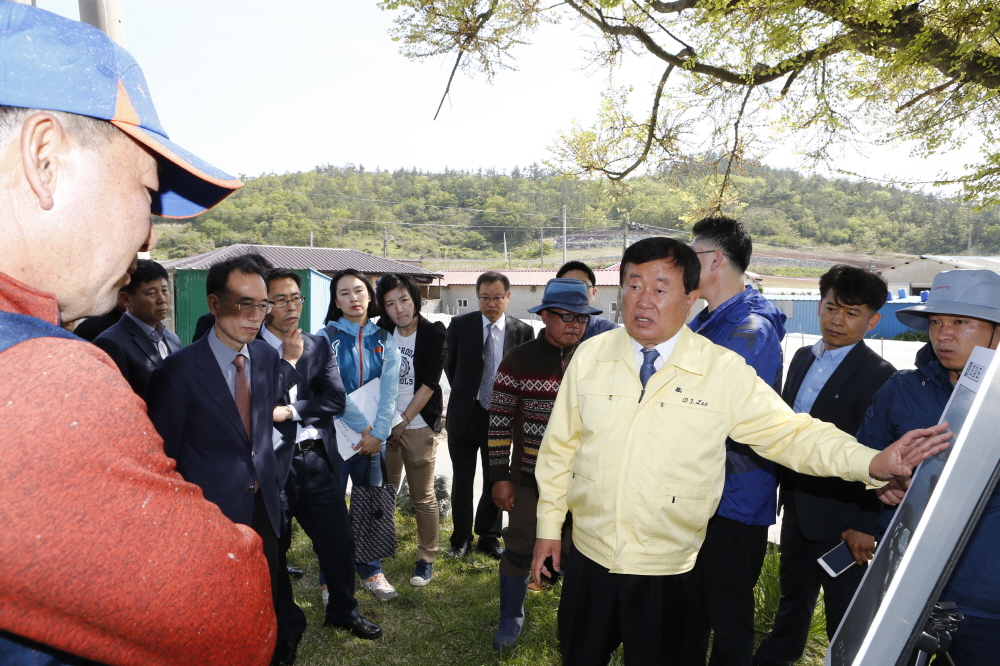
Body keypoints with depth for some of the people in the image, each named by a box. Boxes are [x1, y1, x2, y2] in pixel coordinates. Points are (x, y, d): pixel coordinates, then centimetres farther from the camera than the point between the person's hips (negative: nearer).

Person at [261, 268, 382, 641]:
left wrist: (291, 410, -14)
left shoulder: (318, 345, 7)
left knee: (338, 541, 13)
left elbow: (336, 400, -3)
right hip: (273, 463, -4)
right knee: (273, 548, 14)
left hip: (318, 459, 4)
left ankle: (344, 611, 37)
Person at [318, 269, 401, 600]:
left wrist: (377, 433, -14)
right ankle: (331, 579, 20)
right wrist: (362, 427, -13)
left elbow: (389, 391, -4)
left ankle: (371, 571, 27)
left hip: (375, 438, 3)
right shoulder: (326, 337, -3)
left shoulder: (384, 340, 5)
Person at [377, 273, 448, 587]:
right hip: (385, 424, 4)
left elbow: (428, 384, -10)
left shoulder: (434, 334, -8)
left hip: (418, 425, -4)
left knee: (423, 496, 2)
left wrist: (403, 422, -9)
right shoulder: (383, 330, 4)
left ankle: (427, 558, 17)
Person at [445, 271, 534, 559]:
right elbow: (450, 366, 9)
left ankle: (489, 537, 29)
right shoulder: (460, 325, -3)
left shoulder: (523, 331, -5)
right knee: (462, 480, 11)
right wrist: (464, 394, 10)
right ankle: (461, 538, 28)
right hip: (464, 414, 0)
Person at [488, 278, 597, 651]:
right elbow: (499, 421, -6)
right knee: (519, 549, 12)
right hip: (529, 479, -2)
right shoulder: (518, 361, -9)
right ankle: (511, 617, 36)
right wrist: (500, 477, -6)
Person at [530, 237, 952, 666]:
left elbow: (791, 433, -9)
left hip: (665, 571, -2)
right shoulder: (590, 356, -5)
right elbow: (560, 446, 1)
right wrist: (548, 527, 5)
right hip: (589, 555, 2)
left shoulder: (724, 371, -11)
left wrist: (873, 463, -25)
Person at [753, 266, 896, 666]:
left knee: (844, 609, 12)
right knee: (794, 594, 26)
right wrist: (787, 493, 11)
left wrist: (864, 525, -19)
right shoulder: (803, 358, 5)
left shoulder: (878, 376, -16)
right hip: (797, 508, 7)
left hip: (841, 518, -7)